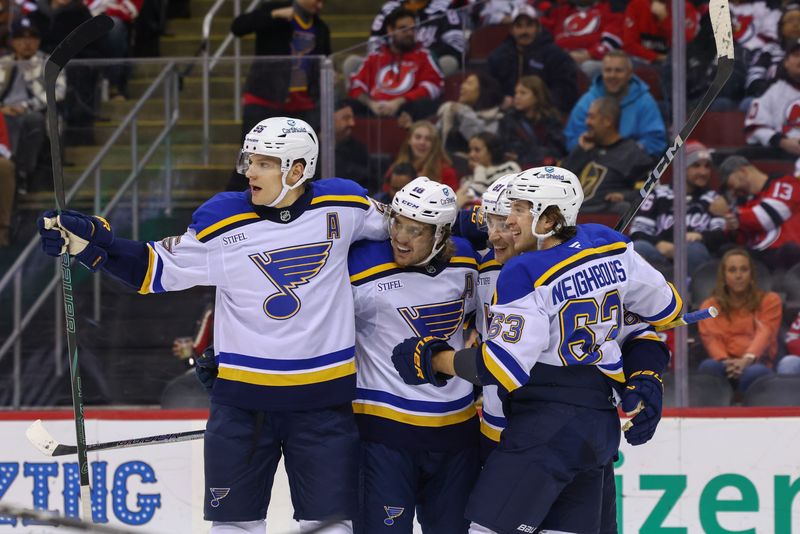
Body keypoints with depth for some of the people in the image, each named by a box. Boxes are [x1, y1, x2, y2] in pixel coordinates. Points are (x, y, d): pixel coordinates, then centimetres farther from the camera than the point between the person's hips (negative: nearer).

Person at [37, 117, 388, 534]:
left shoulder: (340, 206, -3)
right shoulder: (222, 221, -5)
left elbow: (393, 227, 17)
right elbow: (155, 270, 1)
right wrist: (86, 240, -8)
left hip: (324, 396, 0)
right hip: (242, 394, 0)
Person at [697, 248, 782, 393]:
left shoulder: (769, 300, 18)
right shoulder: (710, 305, 21)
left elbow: (765, 333, -1)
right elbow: (711, 338, 2)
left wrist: (747, 359, -24)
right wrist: (725, 361, -23)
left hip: (755, 363, -1)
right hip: (724, 363, 1)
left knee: (755, 372, -39)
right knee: (709, 367, -36)